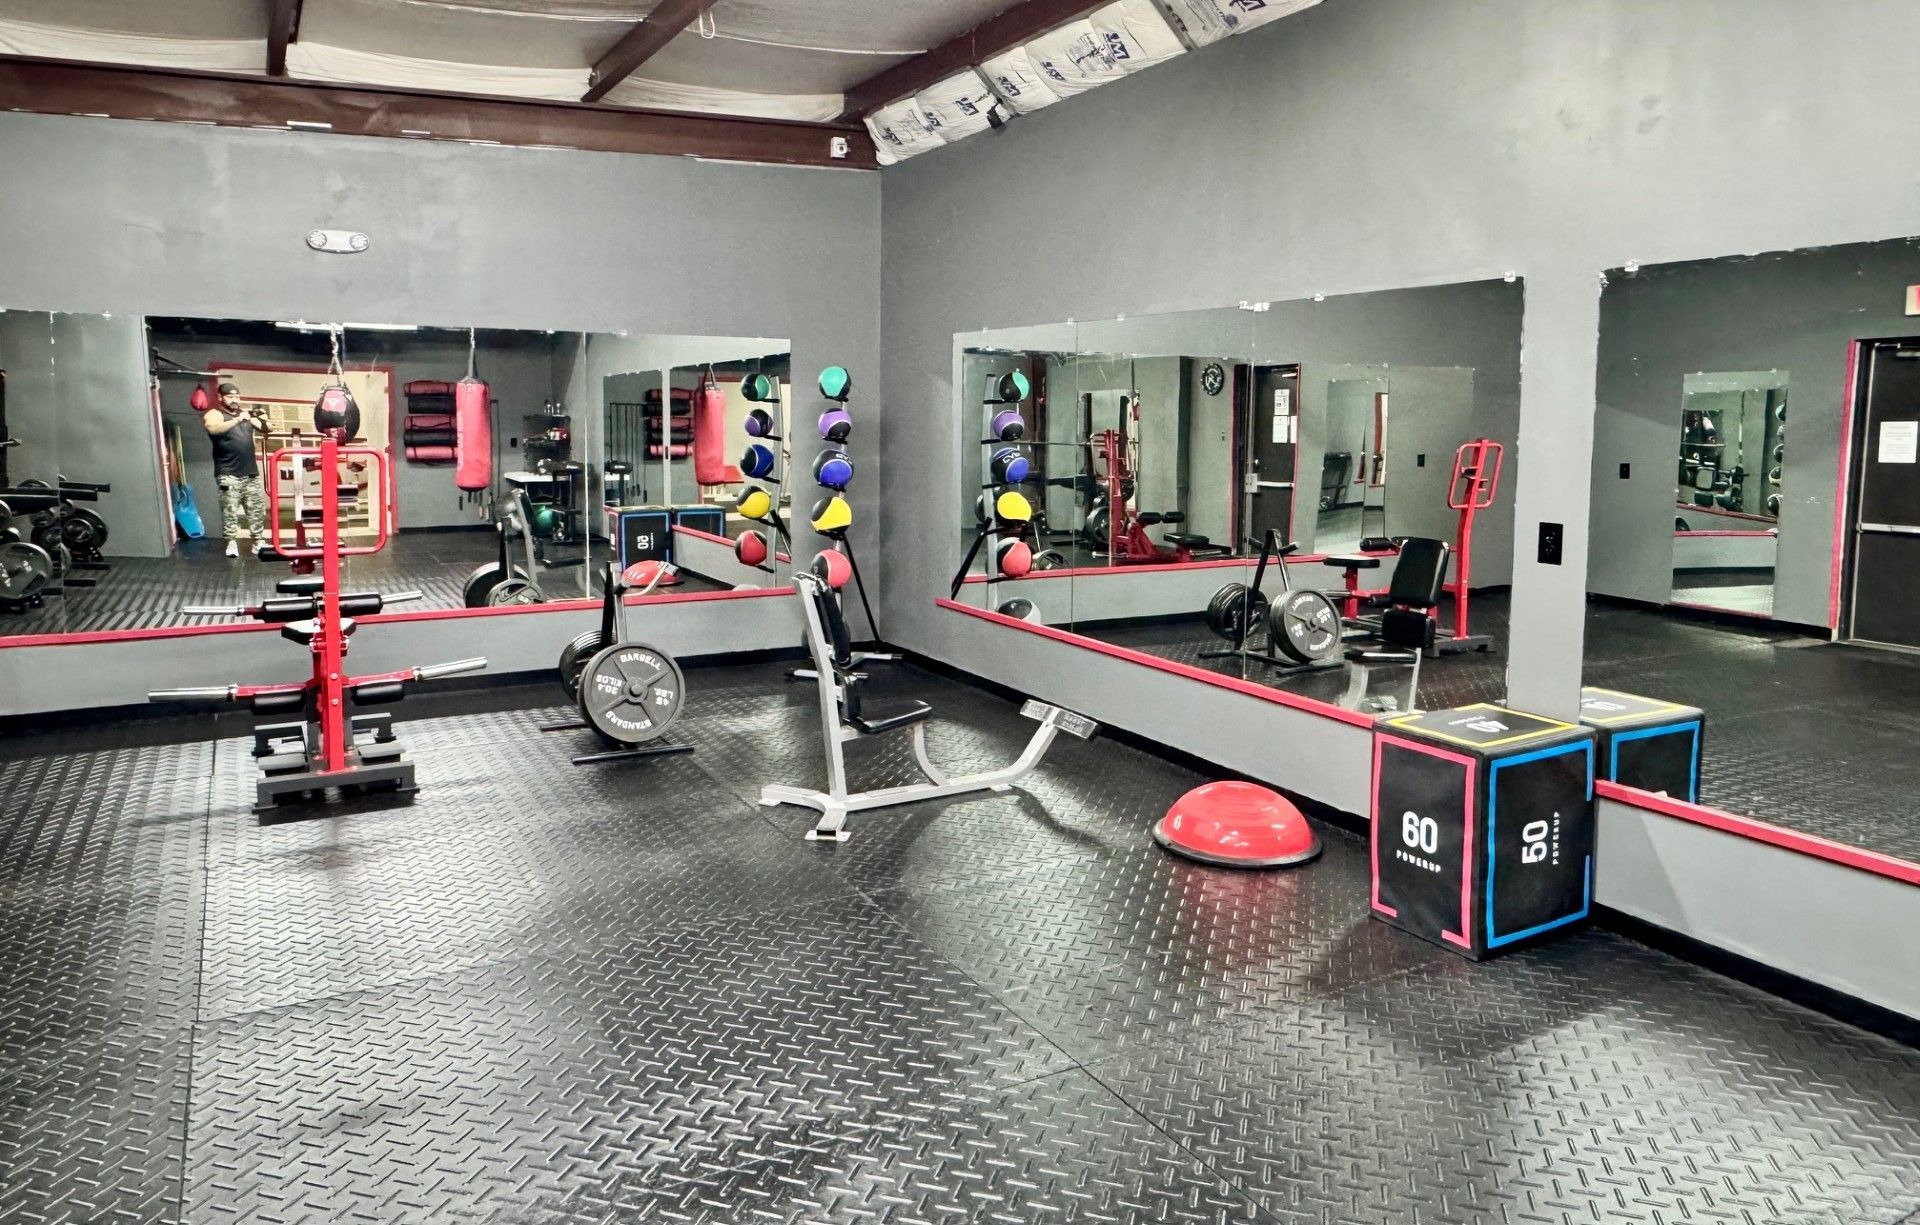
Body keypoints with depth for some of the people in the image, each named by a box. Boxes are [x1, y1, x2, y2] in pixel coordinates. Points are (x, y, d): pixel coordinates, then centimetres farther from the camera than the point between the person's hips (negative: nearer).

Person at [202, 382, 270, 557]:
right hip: (229, 474, -5)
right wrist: (238, 419, -32)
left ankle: (258, 541, 14)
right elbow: (213, 428, -25)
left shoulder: (247, 413, 14)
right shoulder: (214, 414, -3)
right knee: (230, 510, -6)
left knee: (257, 509, 7)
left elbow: (265, 430, 14)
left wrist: (263, 419, -8)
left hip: (251, 472, 5)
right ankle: (232, 543, -1)